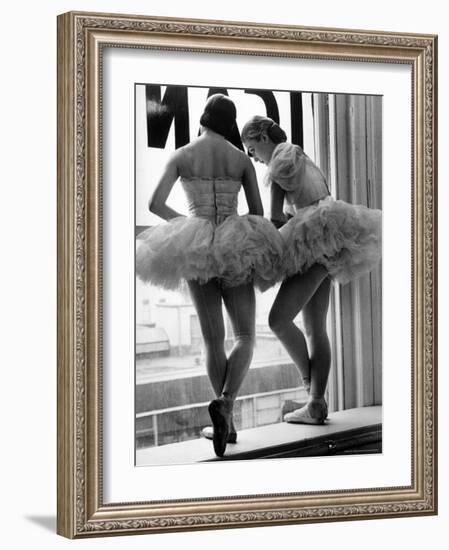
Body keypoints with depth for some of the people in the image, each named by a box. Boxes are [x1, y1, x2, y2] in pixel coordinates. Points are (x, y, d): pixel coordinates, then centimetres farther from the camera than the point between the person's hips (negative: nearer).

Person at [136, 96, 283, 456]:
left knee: (213, 340, 10)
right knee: (246, 338, 4)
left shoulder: (180, 156, 4)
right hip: (235, 252, -1)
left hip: (196, 250, 1)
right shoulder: (243, 160, 5)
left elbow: (155, 204, -4)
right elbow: (259, 216, 4)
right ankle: (224, 404, -22)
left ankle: (227, 422, 6)